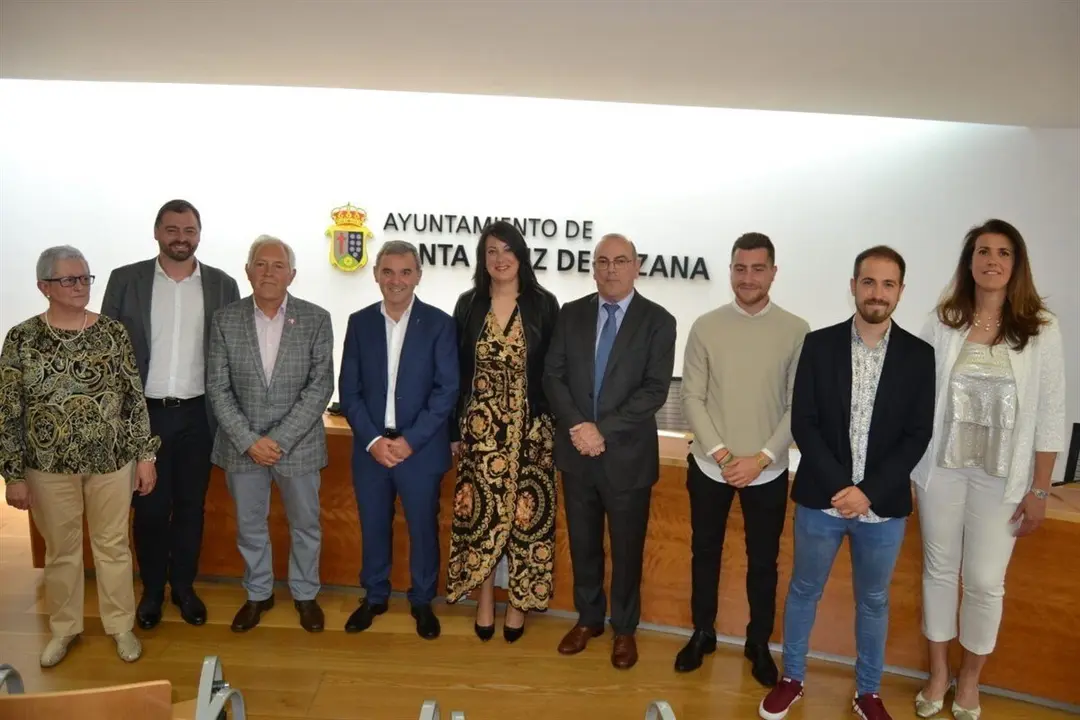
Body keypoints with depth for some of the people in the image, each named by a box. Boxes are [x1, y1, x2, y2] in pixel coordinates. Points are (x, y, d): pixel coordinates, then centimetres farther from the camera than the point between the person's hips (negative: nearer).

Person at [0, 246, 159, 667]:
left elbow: (135, 398, -1)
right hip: (49, 466, 0)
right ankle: (64, 628, 36)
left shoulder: (112, 332, -4)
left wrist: (145, 455, -2)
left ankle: (121, 625, 31)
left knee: (113, 545, 13)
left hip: (112, 460, 1)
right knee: (61, 550, 16)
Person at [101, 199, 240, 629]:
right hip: (143, 413, 0)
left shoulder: (222, 285, 1)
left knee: (191, 506, 12)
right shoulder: (125, 280, 0)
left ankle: (184, 587, 29)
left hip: (198, 415, 1)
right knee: (149, 508, 9)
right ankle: (152, 590, 28)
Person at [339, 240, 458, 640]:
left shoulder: (439, 323, -5)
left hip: (421, 449, -2)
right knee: (373, 527, 14)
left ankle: (422, 601, 30)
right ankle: (374, 596, 35)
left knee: (423, 528, 10)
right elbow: (349, 390, 2)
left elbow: (447, 390, -8)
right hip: (370, 448, 2)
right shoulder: (359, 322, 3)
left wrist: (410, 440, -14)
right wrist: (373, 440, -10)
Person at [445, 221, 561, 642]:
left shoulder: (543, 305, -2)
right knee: (481, 512, 6)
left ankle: (517, 603, 23)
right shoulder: (468, 304, 3)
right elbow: (457, 371, 6)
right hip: (480, 427, 2)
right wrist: (455, 429, 4)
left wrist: (557, 426, -4)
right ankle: (485, 603, 24)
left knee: (525, 512, 5)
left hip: (530, 427, -1)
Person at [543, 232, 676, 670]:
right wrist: (577, 426, -15)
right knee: (582, 543, 16)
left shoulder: (658, 321, -6)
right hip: (577, 450, 3)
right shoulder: (571, 314, 3)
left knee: (627, 548, 12)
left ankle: (624, 629, 32)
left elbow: (655, 390, -13)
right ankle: (588, 619, 36)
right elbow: (553, 376, 0)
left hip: (628, 454, -2)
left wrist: (604, 430, -19)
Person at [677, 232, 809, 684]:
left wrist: (761, 458, -14)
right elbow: (692, 397, -4)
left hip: (768, 471, -1)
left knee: (763, 562, 14)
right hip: (709, 466, 1)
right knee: (705, 554, 16)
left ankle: (759, 643, 34)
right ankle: (702, 633, 36)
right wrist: (720, 453, -13)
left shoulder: (796, 331, -6)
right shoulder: (706, 326, -4)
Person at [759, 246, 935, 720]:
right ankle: (792, 679, 34)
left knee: (873, 601, 16)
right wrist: (839, 486, -15)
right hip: (821, 499, 0)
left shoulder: (919, 356, -2)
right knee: (804, 591, 14)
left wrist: (869, 492, -14)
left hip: (883, 506, 1)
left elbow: (917, 435, -5)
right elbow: (803, 423, -7)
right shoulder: (819, 345, -5)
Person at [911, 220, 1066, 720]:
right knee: (939, 571, 13)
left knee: (985, 582, 8)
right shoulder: (942, 323, -3)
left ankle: (969, 679, 32)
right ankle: (938, 672, 33)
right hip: (942, 468, 1)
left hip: (1001, 477, -1)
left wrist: (1039, 491, -4)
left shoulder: (1041, 329, -6)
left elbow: (1050, 416, -4)